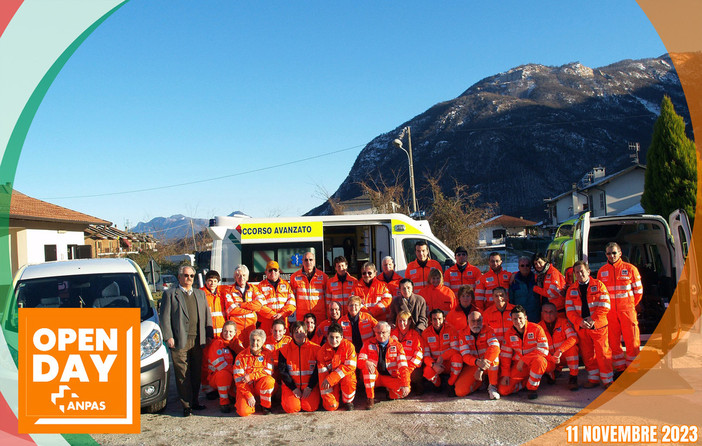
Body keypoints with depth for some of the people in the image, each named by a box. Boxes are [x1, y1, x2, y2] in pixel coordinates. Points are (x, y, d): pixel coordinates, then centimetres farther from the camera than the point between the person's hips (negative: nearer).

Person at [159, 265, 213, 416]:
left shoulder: (200, 294, 18)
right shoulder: (170, 294, 4)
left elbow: (207, 315, 17)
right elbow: (165, 318, -1)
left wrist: (209, 335, 9)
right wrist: (168, 337, -9)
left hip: (198, 341, 4)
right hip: (180, 341, -4)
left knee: (197, 373, 9)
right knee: (183, 375, 0)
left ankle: (194, 401, 22)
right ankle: (186, 405, 8)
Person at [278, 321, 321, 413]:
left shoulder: (315, 348, -1)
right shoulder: (284, 350, 0)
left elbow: (317, 370, -1)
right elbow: (282, 371, -1)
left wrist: (310, 387, -10)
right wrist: (294, 388, -8)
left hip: (309, 386, 0)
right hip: (290, 385, 0)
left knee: (310, 407, -20)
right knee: (291, 408, -20)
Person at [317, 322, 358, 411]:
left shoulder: (348, 346, -14)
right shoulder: (323, 350, -10)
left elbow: (350, 366, -20)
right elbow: (322, 374, -9)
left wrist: (330, 379, -26)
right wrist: (327, 397, -15)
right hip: (332, 381, 1)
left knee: (348, 381, -36)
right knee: (331, 407, -16)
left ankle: (348, 401, -4)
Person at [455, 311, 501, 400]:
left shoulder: (488, 330, -11)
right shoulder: (463, 334, -6)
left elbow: (495, 347, -29)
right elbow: (465, 355, -14)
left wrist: (481, 368, -37)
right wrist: (477, 362, -38)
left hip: (490, 365, -2)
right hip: (472, 365, 2)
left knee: (493, 354, -35)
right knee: (460, 391, -18)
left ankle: (492, 386, -18)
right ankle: (480, 382, 13)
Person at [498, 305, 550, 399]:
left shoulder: (536, 329, -10)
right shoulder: (509, 333, 1)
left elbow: (544, 349, -17)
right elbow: (505, 356, 5)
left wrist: (523, 360, -20)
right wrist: (505, 375, -4)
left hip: (534, 363, -3)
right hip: (518, 367, 3)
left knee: (538, 360, -40)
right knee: (503, 390, -13)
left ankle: (532, 388, -16)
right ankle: (526, 381, 13)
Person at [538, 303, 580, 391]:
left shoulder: (563, 322, -10)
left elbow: (573, 338, -24)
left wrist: (560, 351, -37)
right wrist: (551, 358, -29)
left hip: (565, 356, -1)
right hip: (550, 358, 1)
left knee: (572, 347, -31)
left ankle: (573, 377, -18)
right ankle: (551, 373, 9)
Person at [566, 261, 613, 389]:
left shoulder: (599, 285, 0)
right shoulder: (571, 290, 8)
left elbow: (605, 306, -7)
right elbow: (569, 310, 3)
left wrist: (593, 319, -17)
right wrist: (580, 322, -14)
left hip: (598, 326, -3)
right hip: (581, 328, 3)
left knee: (602, 353, -3)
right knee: (587, 354, 9)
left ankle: (607, 380, 9)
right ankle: (593, 379, 21)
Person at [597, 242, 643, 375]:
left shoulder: (630, 269, 2)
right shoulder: (602, 271, 9)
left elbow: (638, 291, 6)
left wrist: (631, 306, 7)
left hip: (627, 310, -2)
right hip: (609, 312, 3)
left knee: (632, 340, -1)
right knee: (613, 341, 5)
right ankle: (620, 368, 16)